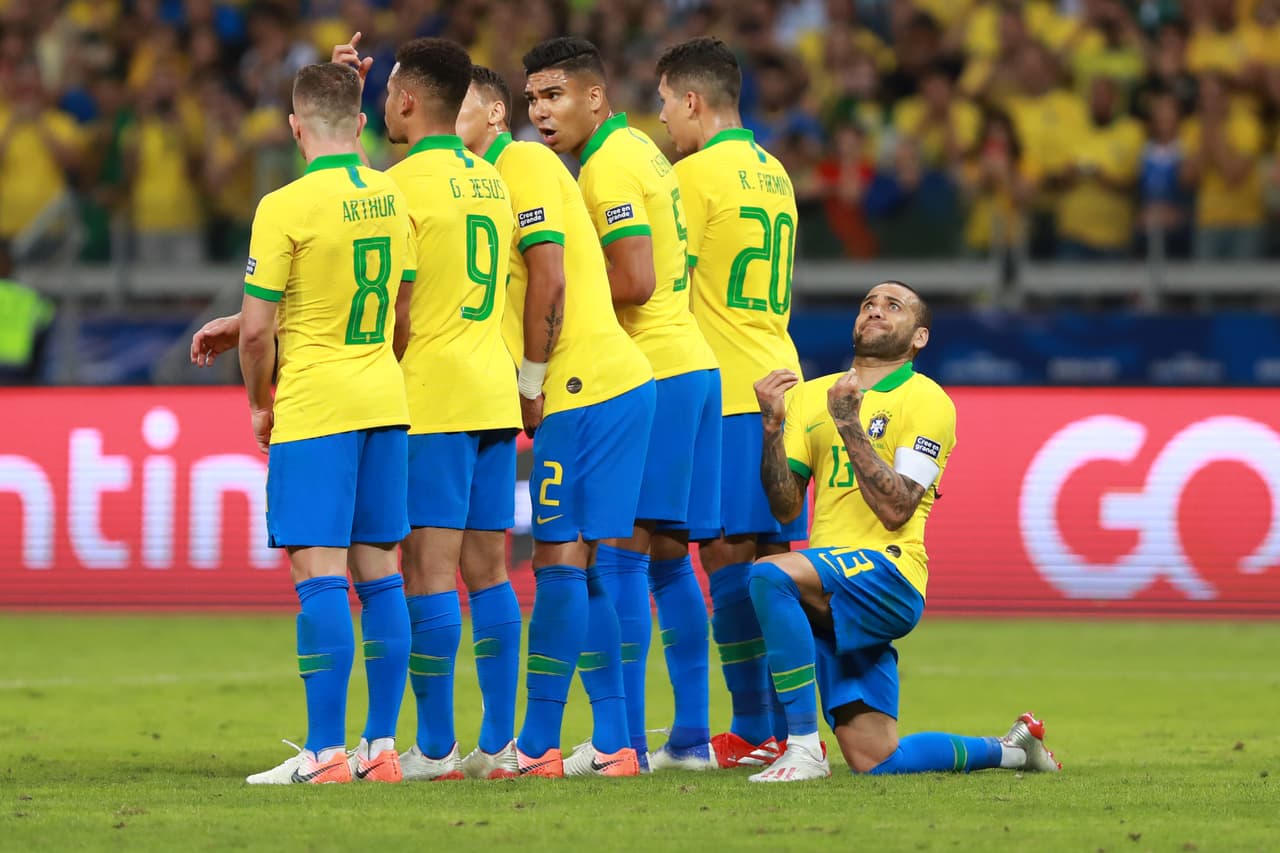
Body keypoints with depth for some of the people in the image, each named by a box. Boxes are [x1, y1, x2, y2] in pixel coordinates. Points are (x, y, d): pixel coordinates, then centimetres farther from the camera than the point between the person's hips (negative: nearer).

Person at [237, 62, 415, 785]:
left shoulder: (286, 207, -13)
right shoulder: (392, 197, 6)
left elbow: (258, 328, -10)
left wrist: (260, 402, 3)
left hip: (314, 407, -6)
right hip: (385, 400, 6)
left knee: (321, 574, -7)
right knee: (379, 572, 8)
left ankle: (326, 753, -10)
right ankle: (383, 747, 9)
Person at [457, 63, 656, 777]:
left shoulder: (524, 162, -7)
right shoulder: (487, 179, 21)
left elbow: (548, 277, -13)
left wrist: (532, 383, -11)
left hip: (584, 389, -9)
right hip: (615, 384, 9)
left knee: (560, 561, -8)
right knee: (578, 567, 9)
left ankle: (538, 745, -7)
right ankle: (615, 743, 9)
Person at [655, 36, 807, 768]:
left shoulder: (696, 174, -8)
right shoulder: (774, 175, 17)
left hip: (721, 390, -8)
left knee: (728, 555, -7)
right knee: (771, 557, 8)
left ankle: (754, 731, -10)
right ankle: (789, 727, 8)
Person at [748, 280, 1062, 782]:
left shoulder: (926, 401, -1)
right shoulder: (810, 396, 16)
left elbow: (896, 509, -13)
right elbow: (785, 506, 8)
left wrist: (849, 425, -17)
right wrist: (772, 424, -5)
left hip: (887, 575, -6)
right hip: (832, 595, 6)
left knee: (771, 573, -35)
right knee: (875, 762, 1)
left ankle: (804, 748, -32)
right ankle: (1010, 750, 26)